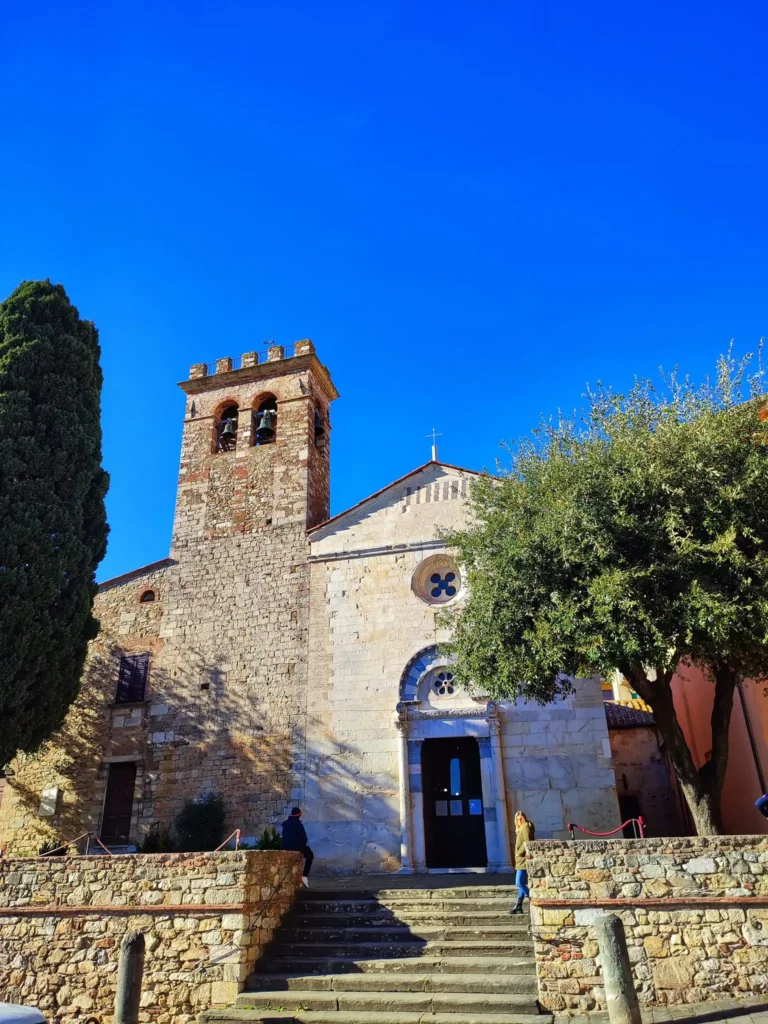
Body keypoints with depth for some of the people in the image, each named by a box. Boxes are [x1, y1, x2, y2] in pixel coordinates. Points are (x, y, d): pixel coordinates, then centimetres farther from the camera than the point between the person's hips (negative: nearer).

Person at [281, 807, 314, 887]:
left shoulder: (285, 823, 6)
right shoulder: (298, 823, -14)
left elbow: (285, 836, 14)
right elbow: (304, 837, -12)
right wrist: (303, 845, 9)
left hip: (286, 847, 6)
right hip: (297, 846, -6)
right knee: (310, 855, 18)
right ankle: (305, 876, 3)